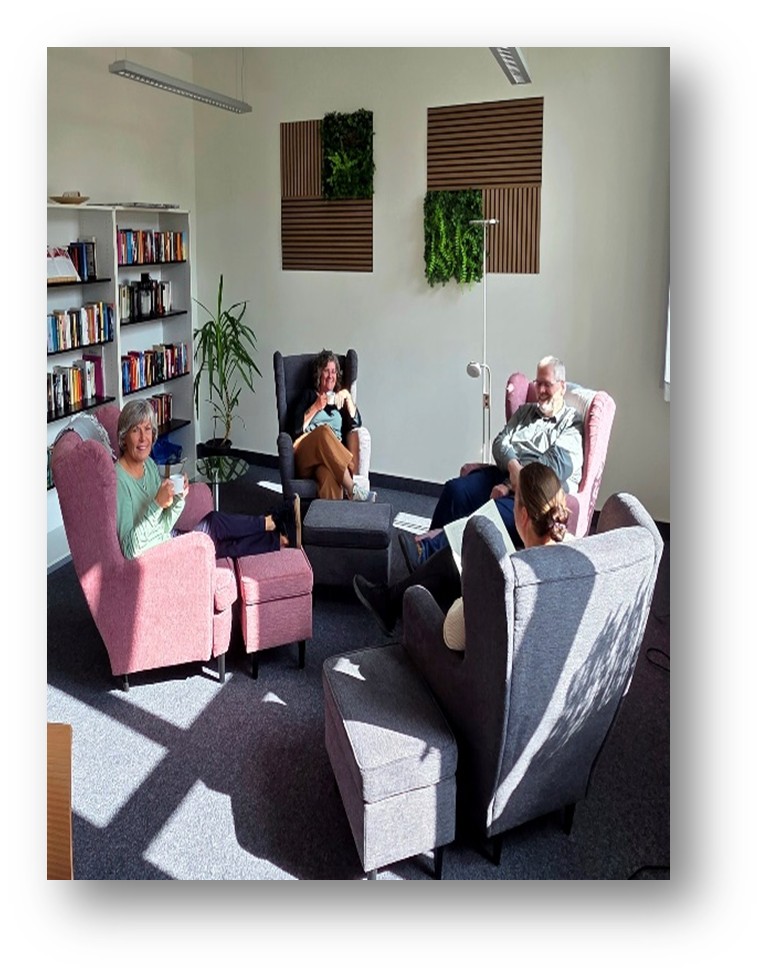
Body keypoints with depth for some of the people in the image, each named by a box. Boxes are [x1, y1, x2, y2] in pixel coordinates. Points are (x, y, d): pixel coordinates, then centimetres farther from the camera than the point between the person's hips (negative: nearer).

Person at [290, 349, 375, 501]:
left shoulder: (340, 399, 27)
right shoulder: (309, 395, 20)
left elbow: (356, 424, 7)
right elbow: (297, 429, 5)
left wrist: (347, 396, 1)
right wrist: (316, 407, 0)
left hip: (333, 456, 2)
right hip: (306, 457, -1)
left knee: (328, 472, -39)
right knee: (324, 431, -38)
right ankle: (352, 490, -45)